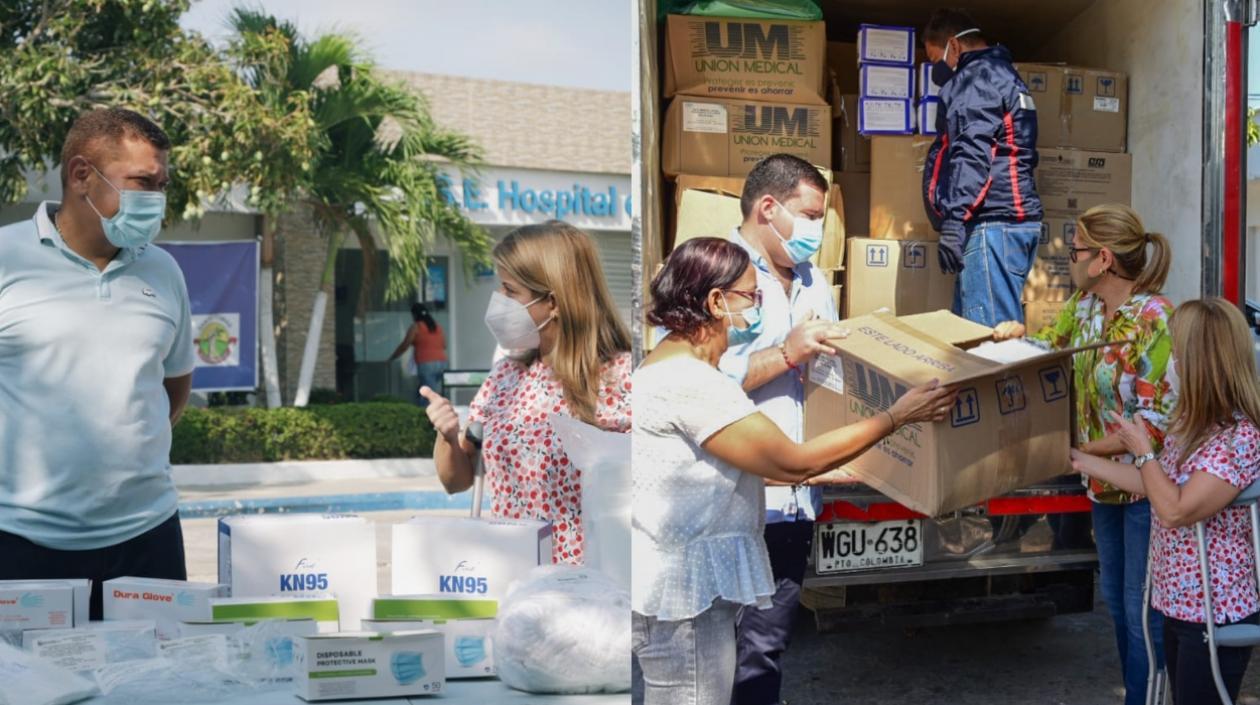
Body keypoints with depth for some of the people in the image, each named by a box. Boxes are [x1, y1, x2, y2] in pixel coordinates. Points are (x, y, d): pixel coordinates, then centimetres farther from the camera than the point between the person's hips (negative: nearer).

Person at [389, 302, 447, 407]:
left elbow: (404, 346, -1)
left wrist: (390, 359, 8)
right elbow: (444, 345, 20)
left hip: (426, 364, -7)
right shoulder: (438, 327, 15)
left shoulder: (416, 327, -2)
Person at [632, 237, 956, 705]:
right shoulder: (690, 382, -21)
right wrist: (898, 415, -15)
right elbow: (792, 463, -20)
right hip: (683, 595, -11)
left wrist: (822, 472, 17)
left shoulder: (670, 364, 12)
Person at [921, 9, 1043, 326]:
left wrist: (954, 220, -23)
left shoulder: (977, 76, -5)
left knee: (989, 335, -13)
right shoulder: (1003, 74, 26)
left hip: (992, 222, -10)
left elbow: (973, 152, -18)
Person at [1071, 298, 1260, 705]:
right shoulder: (1195, 421, 5)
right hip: (1180, 603, 9)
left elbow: (1175, 511, -27)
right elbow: (1157, 484, 13)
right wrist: (1080, 460, 15)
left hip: (1214, 613, -9)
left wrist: (1142, 450, -14)